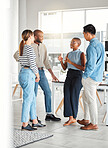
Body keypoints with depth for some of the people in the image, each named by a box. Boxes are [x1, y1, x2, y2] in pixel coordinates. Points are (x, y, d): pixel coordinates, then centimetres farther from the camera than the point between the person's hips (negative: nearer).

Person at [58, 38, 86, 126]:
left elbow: (83, 68, -11)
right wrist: (61, 61, -4)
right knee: (67, 96, -7)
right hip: (69, 75, 6)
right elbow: (64, 68, 15)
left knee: (73, 96, -4)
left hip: (77, 75, -6)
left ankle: (73, 117, 12)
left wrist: (71, 63, -15)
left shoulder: (81, 54, -3)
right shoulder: (69, 54, 15)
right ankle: (71, 118, -6)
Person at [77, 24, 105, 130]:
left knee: (91, 100, -1)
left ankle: (94, 124, 7)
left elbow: (91, 65, -23)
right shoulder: (100, 44, 11)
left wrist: (84, 77, -13)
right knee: (85, 97, 20)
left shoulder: (92, 47, -20)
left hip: (91, 77, -10)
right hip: (98, 76, 10)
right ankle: (86, 119, 28)